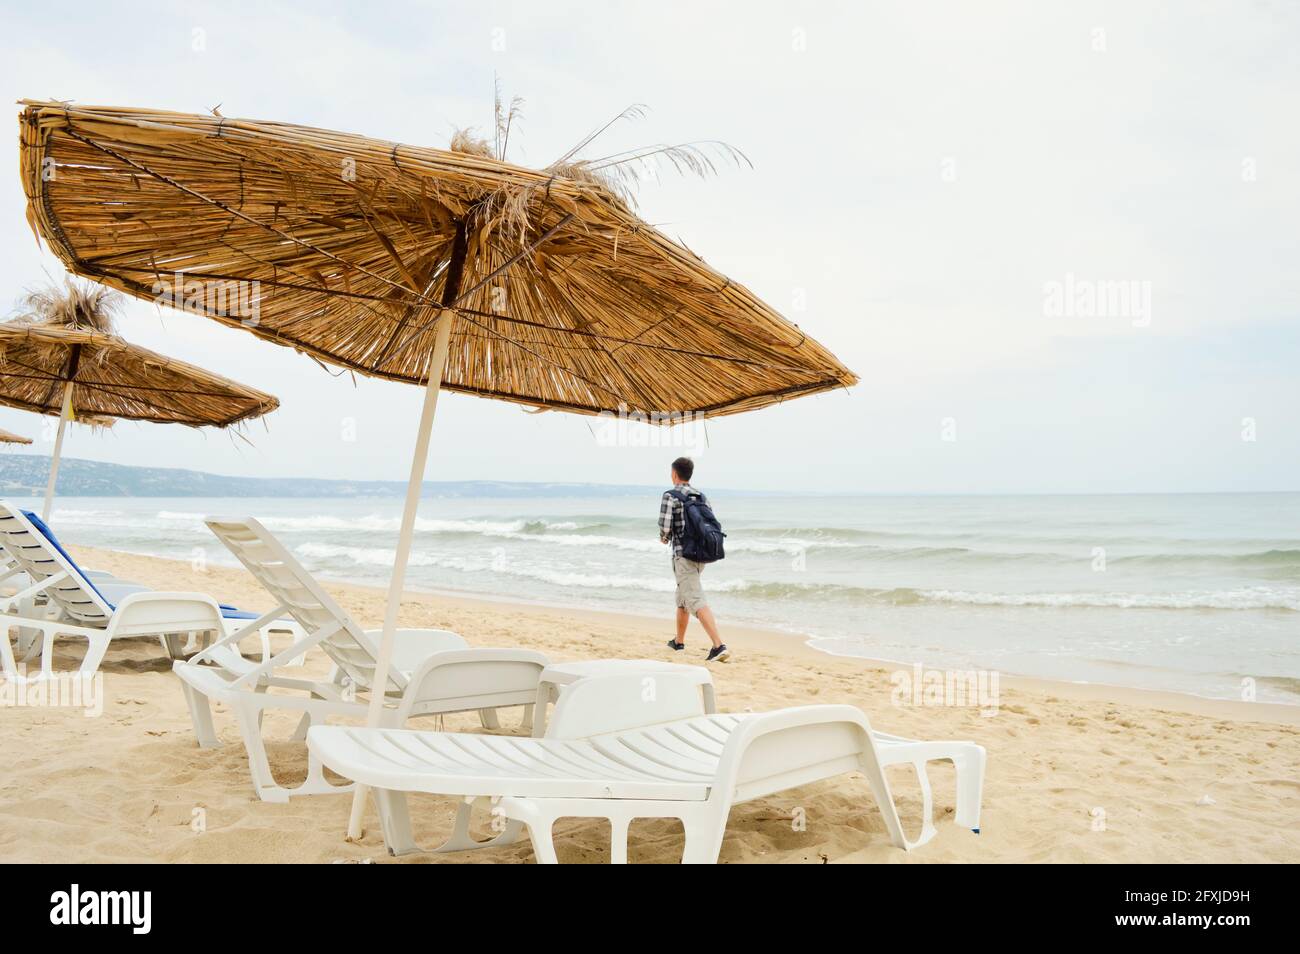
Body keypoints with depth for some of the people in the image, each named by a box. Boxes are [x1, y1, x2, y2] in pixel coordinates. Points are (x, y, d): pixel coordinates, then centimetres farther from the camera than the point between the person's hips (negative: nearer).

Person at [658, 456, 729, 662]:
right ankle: (679, 641, 36)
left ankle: (719, 645, -23)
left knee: (696, 602, -12)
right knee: (682, 596, 24)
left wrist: (664, 538, 7)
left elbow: (665, 526, -15)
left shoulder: (670, 496, -8)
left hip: (684, 555, -8)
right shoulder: (701, 496, 12)